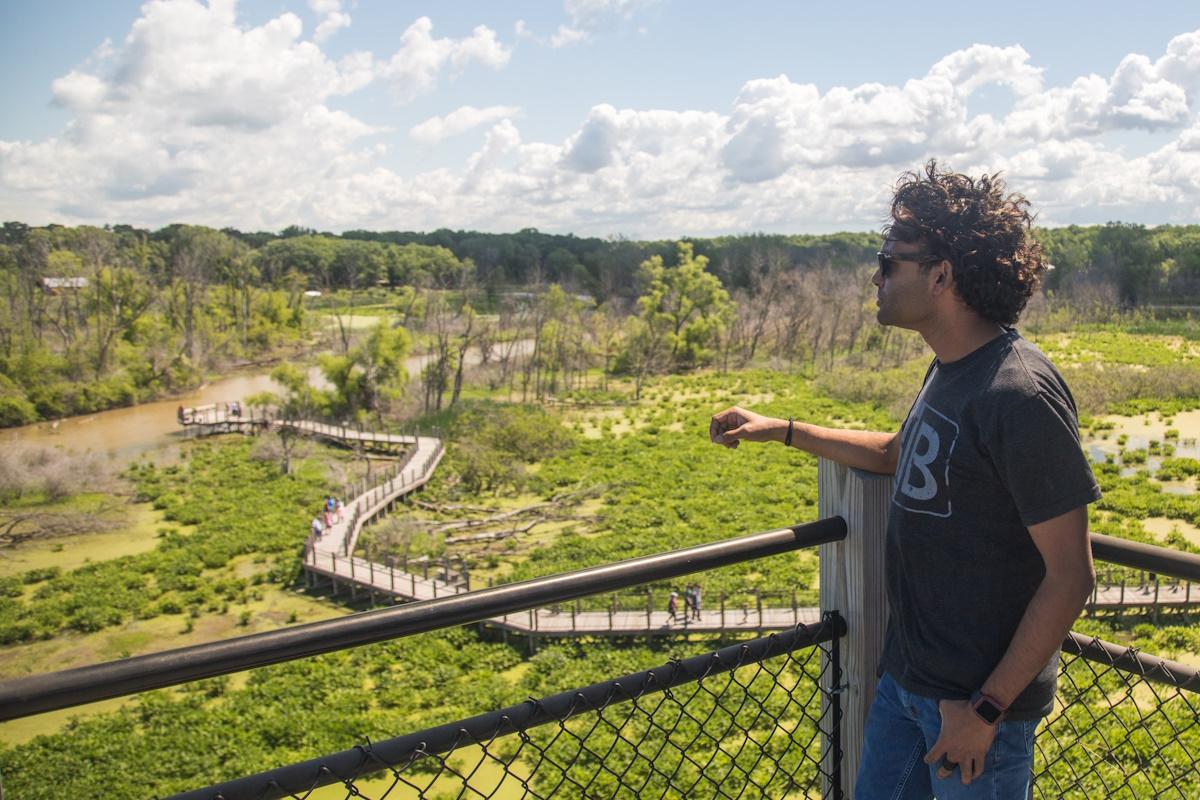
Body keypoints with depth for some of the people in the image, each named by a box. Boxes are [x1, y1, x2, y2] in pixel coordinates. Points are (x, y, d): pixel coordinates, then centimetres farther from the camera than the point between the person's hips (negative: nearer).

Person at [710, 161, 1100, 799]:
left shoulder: (1020, 394, -24)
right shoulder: (950, 369, 4)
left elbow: (1071, 575, -22)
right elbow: (900, 453, 23)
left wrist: (988, 707, -19)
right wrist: (782, 430, 17)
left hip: (975, 700, -8)